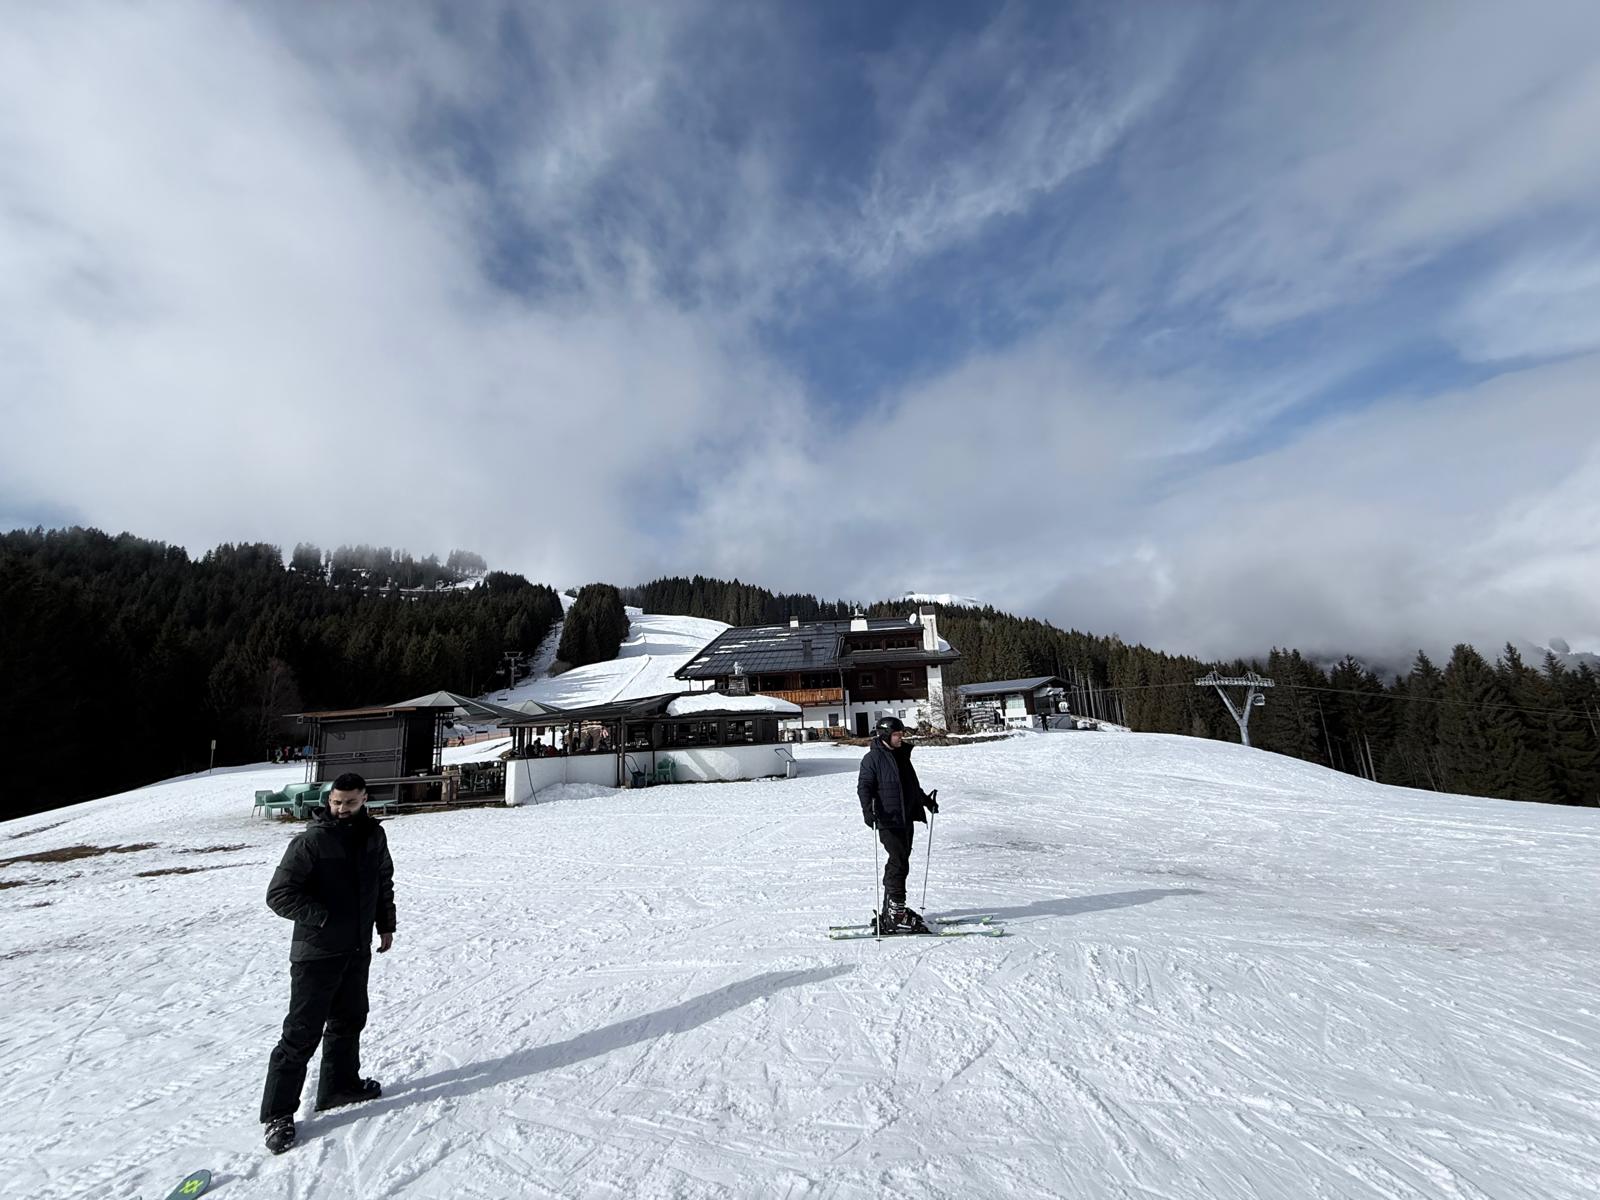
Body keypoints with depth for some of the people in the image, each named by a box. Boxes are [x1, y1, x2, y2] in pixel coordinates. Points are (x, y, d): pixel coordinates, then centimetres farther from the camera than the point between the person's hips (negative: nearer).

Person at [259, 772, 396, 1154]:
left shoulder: (374, 835, -1)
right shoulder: (310, 841, -19)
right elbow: (279, 894, -17)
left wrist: (386, 924, 13)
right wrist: (325, 917, -22)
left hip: (358, 950, 6)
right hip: (317, 954, -6)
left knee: (349, 1021, 19)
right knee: (302, 1033, 1)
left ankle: (340, 1085, 37)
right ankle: (278, 1113, 18)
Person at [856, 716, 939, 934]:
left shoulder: (902, 755, 16)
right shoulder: (873, 758, -8)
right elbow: (864, 786, -12)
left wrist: (926, 800, 33)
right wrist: (867, 809, -25)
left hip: (907, 818, 8)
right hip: (888, 820, -8)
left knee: (899, 863, 11)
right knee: (899, 863, -10)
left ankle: (890, 911, 21)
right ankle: (896, 915, -4)